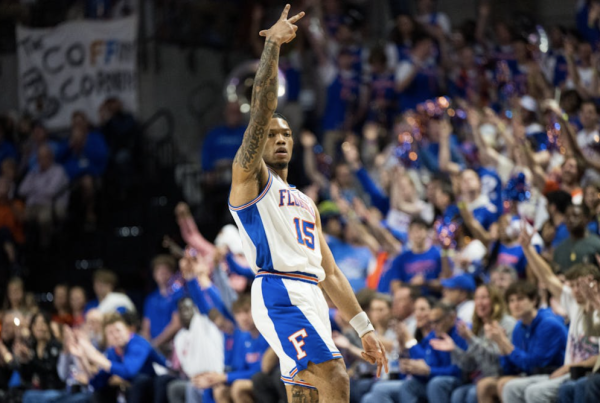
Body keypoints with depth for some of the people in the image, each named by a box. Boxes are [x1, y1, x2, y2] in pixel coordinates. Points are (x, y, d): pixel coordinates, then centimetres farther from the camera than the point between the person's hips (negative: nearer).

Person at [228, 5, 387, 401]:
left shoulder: (306, 204, 29)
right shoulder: (250, 176, 8)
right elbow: (262, 108, -6)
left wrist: (364, 328, 20)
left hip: (312, 298, 8)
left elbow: (330, 273, 26)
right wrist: (273, 43, -11)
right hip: (279, 291, -8)